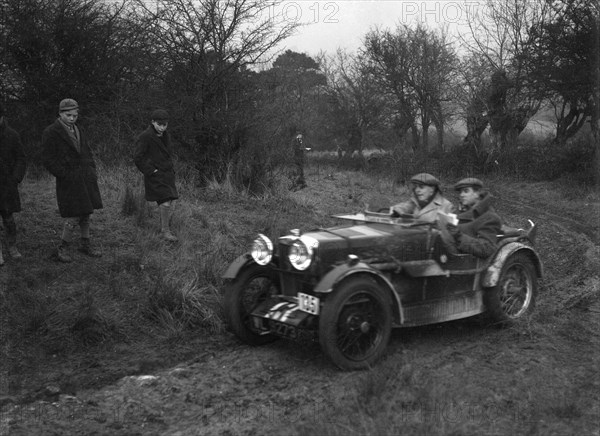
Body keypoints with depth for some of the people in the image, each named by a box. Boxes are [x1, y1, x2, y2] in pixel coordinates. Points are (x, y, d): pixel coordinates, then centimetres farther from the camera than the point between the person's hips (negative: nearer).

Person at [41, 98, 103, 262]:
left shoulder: (79, 131, 15)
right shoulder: (50, 133, -8)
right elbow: (48, 159, -10)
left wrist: (92, 171, 10)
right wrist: (64, 175, -15)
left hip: (87, 179, 7)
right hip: (69, 181, -7)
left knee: (86, 213, 12)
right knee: (73, 217, -7)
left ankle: (86, 244, 25)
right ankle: (63, 248, 10)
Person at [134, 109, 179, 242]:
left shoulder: (166, 136, 12)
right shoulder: (145, 137, -12)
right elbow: (138, 159, -13)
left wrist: (171, 169, 15)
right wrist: (152, 171, -14)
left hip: (167, 175, 7)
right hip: (155, 176, -7)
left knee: (169, 205, 9)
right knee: (165, 203, -16)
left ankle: (166, 229, 23)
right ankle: (165, 231, -4)